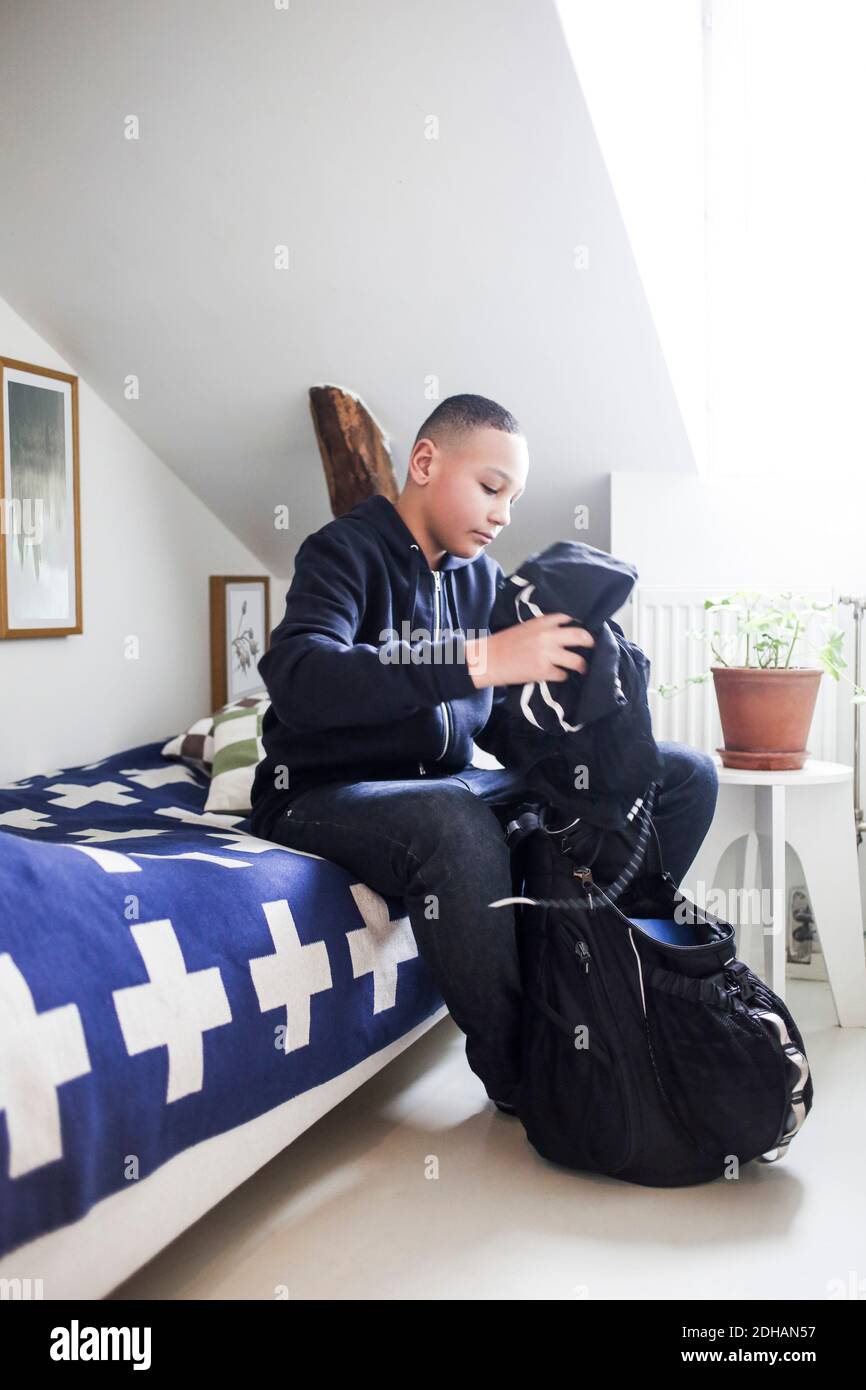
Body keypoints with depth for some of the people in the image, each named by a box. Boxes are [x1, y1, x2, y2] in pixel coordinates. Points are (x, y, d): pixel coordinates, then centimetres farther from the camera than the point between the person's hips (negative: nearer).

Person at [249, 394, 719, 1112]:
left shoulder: (484, 578, 11)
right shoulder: (346, 550, -10)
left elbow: (500, 725, 11)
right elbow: (297, 680, -31)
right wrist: (479, 659, -37)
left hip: (451, 786, 7)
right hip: (327, 797, -6)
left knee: (685, 773, -3)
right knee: (453, 821, -42)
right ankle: (520, 1076, -20)